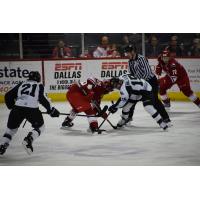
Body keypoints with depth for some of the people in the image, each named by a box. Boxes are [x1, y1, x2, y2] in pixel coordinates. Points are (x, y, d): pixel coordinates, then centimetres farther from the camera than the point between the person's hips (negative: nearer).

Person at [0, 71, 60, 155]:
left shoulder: (21, 85, 26)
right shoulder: (39, 86, 17)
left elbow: (8, 96, 21)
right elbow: (42, 98, 1)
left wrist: (11, 106, 34)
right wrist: (51, 110, 7)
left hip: (17, 108, 3)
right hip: (32, 109, -3)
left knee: (11, 128, 22)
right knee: (40, 127, 19)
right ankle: (28, 140, -4)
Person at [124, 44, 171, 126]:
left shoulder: (141, 58, -21)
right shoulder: (130, 62, 5)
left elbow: (147, 72, -27)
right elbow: (131, 74, 11)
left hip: (151, 81, -8)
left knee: (154, 101, -17)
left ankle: (166, 119, -14)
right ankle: (128, 117, 21)